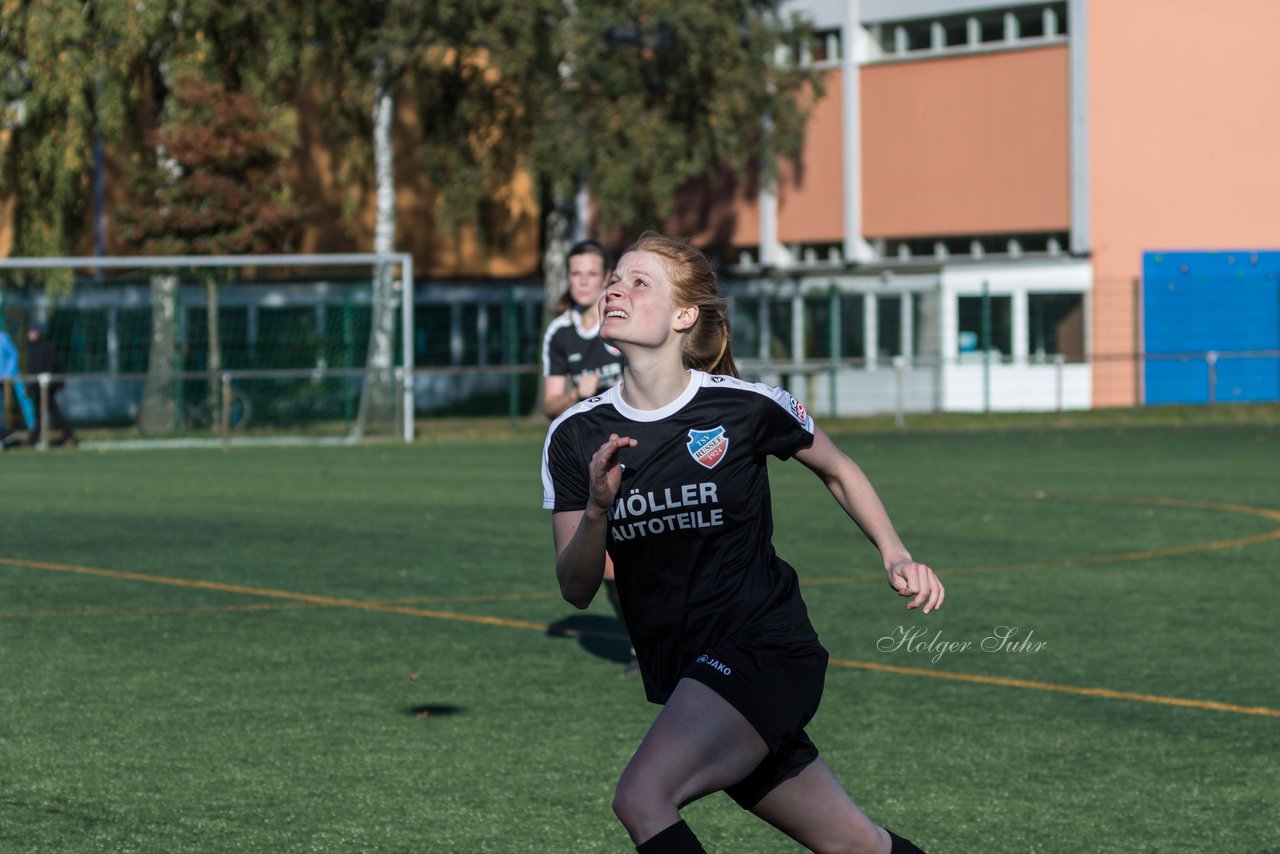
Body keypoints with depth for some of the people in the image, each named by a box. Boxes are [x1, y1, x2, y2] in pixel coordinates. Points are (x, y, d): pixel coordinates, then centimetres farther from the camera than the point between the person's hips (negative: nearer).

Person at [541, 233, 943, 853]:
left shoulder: (747, 407, -10)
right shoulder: (576, 436, -2)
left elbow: (838, 472, 10)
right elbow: (575, 589, -1)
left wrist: (897, 557, -2)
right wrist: (596, 509, -19)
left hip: (764, 648, -4)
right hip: (681, 678, 4)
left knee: (641, 797, -25)